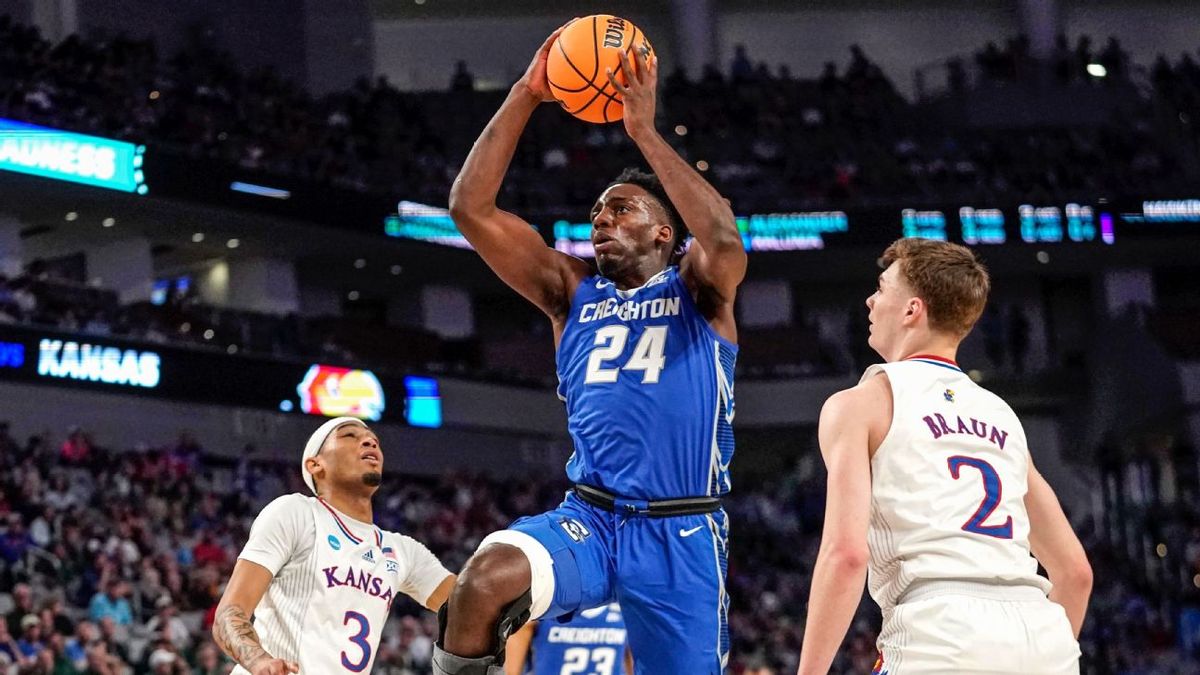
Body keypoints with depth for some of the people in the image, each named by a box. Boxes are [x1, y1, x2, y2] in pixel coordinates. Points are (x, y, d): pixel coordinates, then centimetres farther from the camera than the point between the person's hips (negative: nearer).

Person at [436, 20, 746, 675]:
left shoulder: (697, 291, 4)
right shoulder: (572, 293, 12)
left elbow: (724, 240, -21)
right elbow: (471, 209, 3)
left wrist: (643, 130, -18)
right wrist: (524, 97, -3)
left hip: (681, 534, -1)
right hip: (587, 517, 1)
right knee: (486, 577, -31)